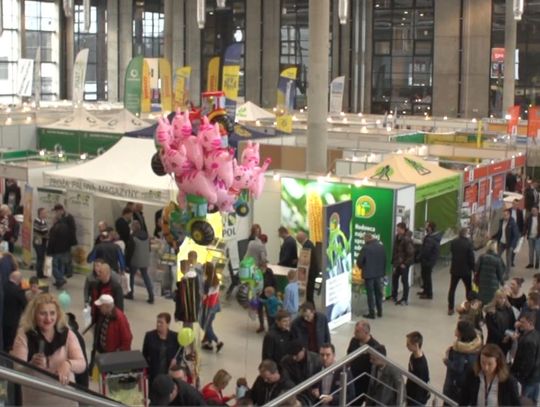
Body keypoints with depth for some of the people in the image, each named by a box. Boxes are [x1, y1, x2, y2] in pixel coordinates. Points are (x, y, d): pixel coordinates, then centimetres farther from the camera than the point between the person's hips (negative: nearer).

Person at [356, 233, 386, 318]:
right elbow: (385, 260, 7)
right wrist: (383, 271, 15)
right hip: (379, 273, 6)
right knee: (378, 293, 16)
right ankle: (379, 312, 24)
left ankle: (372, 313, 5)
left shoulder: (366, 248, -18)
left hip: (369, 274, -6)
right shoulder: (381, 246, 1)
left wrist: (362, 267, 9)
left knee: (370, 294, 2)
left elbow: (359, 261, -13)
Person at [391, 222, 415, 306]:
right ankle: (394, 296, 30)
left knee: (404, 281, 2)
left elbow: (411, 253, -22)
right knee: (394, 278, 15)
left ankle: (405, 299, 12)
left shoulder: (406, 239, -21)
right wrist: (394, 261, 9)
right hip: (397, 263, 8)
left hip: (404, 264, -8)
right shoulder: (398, 237, 4)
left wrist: (405, 263, -18)